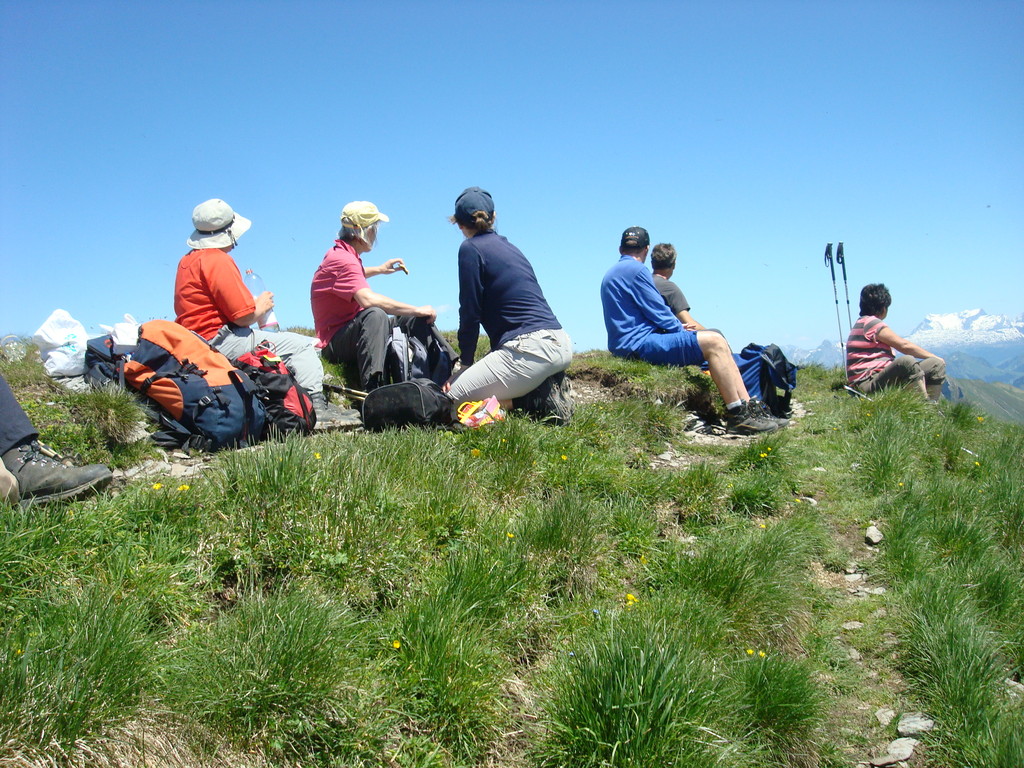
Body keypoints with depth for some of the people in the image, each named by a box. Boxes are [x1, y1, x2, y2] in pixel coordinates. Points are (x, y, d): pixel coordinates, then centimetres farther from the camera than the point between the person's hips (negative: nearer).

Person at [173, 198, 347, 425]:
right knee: (301, 345, -9)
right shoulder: (218, 260, -15)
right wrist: (262, 306, 2)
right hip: (219, 340, -11)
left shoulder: (187, 260, 17)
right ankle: (316, 407, -14)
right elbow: (244, 316, -18)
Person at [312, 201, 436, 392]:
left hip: (353, 332, 11)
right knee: (375, 315, -39)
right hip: (336, 343, -11)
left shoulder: (342, 253, 13)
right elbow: (369, 299, -38)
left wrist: (380, 269, 38)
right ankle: (371, 388, -49)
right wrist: (417, 310, -36)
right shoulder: (342, 259, -22)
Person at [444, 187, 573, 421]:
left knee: (452, 397, -5)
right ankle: (545, 392, 5)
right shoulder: (508, 246, 22)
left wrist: (464, 363, 8)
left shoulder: (471, 248, -2)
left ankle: (539, 401, -9)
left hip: (531, 348, -9)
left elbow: (470, 313, -4)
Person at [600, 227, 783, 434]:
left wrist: (677, 328, 22)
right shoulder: (635, 270, -9)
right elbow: (659, 313, -12)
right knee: (714, 342, -18)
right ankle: (738, 416, -17)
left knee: (717, 342, 7)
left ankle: (749, 408, -1)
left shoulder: (612, 274, 22)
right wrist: (680, 330, 5)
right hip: (639, 345, -10)